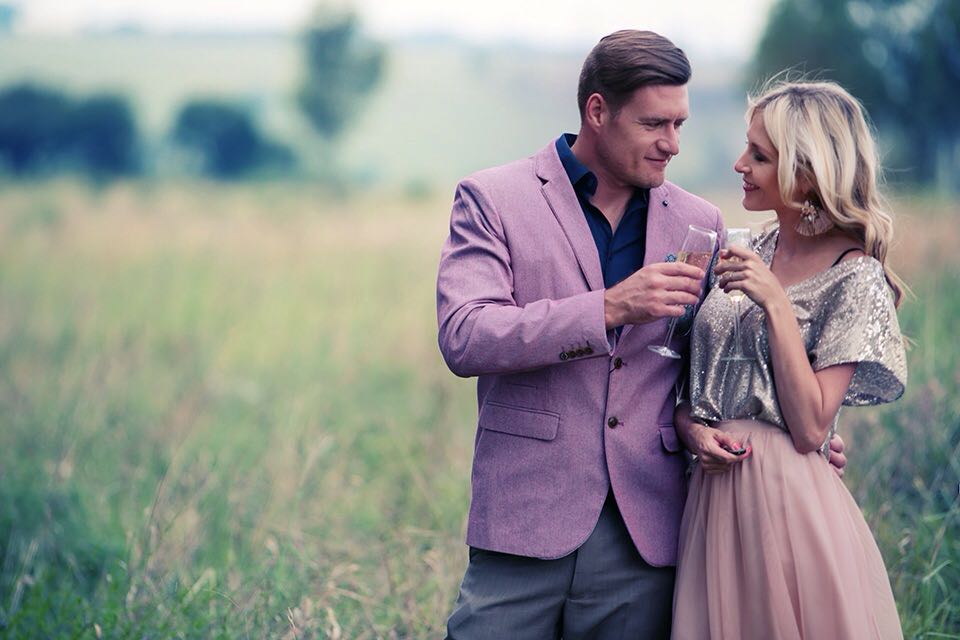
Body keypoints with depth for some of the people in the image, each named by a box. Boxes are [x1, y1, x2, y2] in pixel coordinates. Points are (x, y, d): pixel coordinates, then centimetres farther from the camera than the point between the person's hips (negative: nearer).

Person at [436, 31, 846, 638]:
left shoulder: (699, 222, 12)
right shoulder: (491, 198, 1)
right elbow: (463, 338, -13)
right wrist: (609, 308, -21)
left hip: (645, 537, 3)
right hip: (527, 526, -3)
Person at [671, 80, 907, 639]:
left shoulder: (855, 279, -9)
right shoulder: (743, 252, 8)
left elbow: (810, 429, -15)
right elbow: (694, 373, 15)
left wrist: (776, 306, -18)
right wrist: (691, 426, -6)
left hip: (788, 502, -6)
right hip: (716, 491, 6)